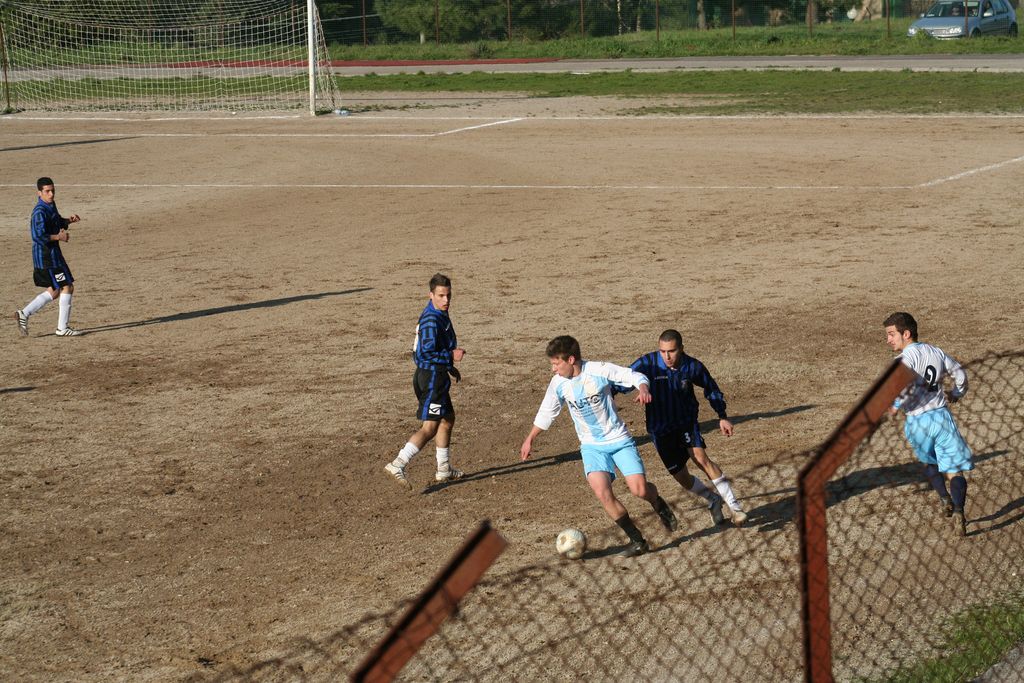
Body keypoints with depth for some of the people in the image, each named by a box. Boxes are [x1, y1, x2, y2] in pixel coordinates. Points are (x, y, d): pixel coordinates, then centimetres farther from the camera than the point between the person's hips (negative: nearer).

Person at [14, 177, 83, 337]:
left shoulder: (51, 205, 10)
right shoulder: (40, 212, -20)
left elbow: (57, 222, 27)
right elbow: (38, 236, -28)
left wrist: (68, 220, 8)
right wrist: (59, 237, -19)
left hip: (53, 253, 10)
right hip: (47, 256, -10)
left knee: (54, 291, 16)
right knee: (67, 287, -3)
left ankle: (24, 314, 15)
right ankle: (62, 328, 4)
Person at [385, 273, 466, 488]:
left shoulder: (440, 316, 12)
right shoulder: (431, 320, -20)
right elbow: (425, 352, -26)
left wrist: (450, 367, 23)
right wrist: (451, 356, -17)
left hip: (436, 376, 11)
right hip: (432, 376, -11)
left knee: (447, 419, 21)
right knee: (430, 427, -13)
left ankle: (444, 470, 31)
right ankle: (398, 465, -20)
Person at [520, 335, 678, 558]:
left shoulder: (600, 371, -17)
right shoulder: (558, 383, -5)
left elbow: (636, 377, -9)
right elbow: (546, 413, 12)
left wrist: (643, 389, -31)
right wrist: (529, 439, 19)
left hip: (619, 439, -3)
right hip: (591, 446, 3)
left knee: (639, 489, -16)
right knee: (602, 492, -22)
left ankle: (658, 504, 24)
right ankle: (637, 541, -8)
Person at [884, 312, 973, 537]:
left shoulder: (907, 356, -10)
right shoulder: (935, 351, 10)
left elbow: (907, 385, -28)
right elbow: (959, 374, 22)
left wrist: (896, 404, -12)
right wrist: (956, 394, 40)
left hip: (917, 422, -4)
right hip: (942, 415, 4)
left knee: (929, 462, 26)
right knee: (954, 471, 1)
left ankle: (945, 499, 16)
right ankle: (958, 510, -19)